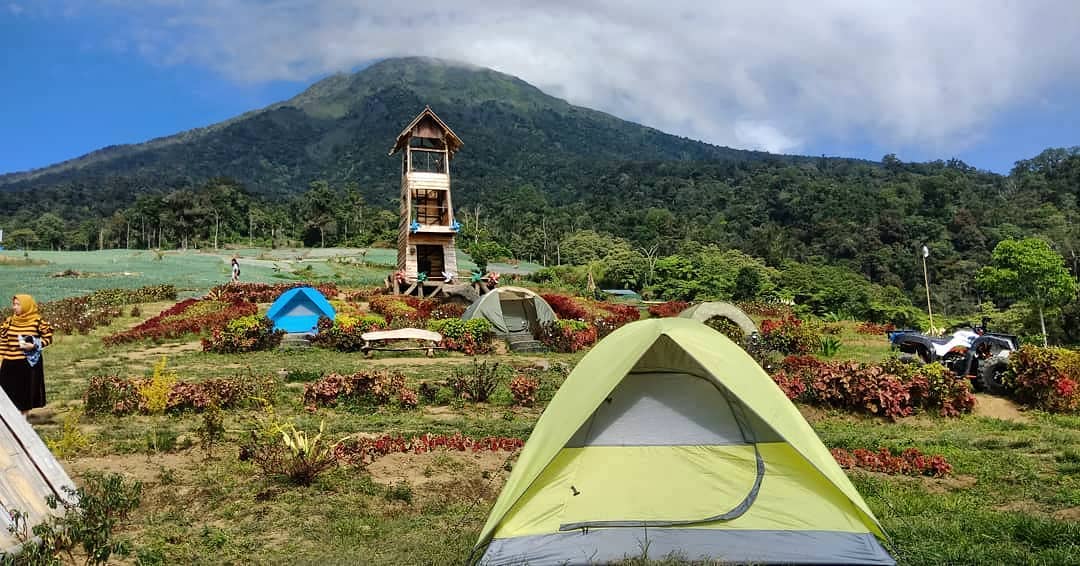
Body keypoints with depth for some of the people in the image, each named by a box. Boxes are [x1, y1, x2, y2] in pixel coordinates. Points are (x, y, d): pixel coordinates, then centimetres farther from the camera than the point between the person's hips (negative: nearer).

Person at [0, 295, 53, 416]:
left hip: (29, 363, -3)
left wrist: (34, 345, -17)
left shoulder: (37, 321, -7)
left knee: (27, 390, 4)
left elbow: (48, 338, -3)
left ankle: (23, 418, 17)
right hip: (10, 363, 3)